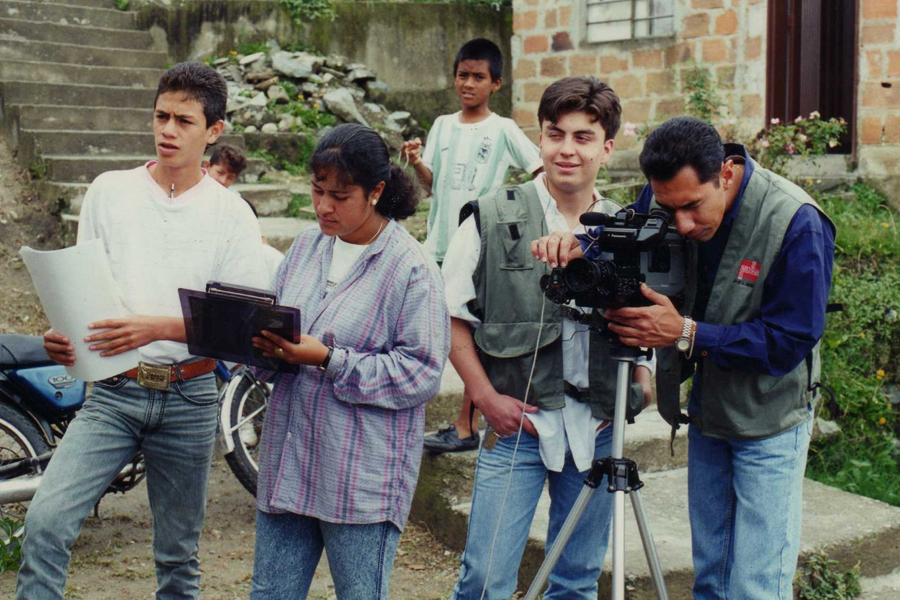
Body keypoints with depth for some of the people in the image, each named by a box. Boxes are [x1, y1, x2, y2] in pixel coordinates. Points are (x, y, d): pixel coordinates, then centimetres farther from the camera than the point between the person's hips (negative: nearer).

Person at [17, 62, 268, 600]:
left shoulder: (232, 216, 0)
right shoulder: (109, 192, 5)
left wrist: (157, 326, -23)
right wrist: (64, 335, -13)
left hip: (190, 396, 0)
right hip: (114, 390, 1)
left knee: (178, 555, 10)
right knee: (46, 521, -17)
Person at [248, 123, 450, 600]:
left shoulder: (412, 269, -10)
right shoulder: (307, 246, 10)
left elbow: (422, 373, -15)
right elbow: (275, 320, 19)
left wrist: (328, 360, -20)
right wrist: (265, 345, -6)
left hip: (363, 479, -6)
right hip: (287, 462, 6)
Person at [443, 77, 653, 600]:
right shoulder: (494, 220, -3)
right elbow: (452, 317, 0)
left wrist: (643, 375, 0)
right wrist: (486, 397, -9)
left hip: (596, 429, 3)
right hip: (517, 423, -3)